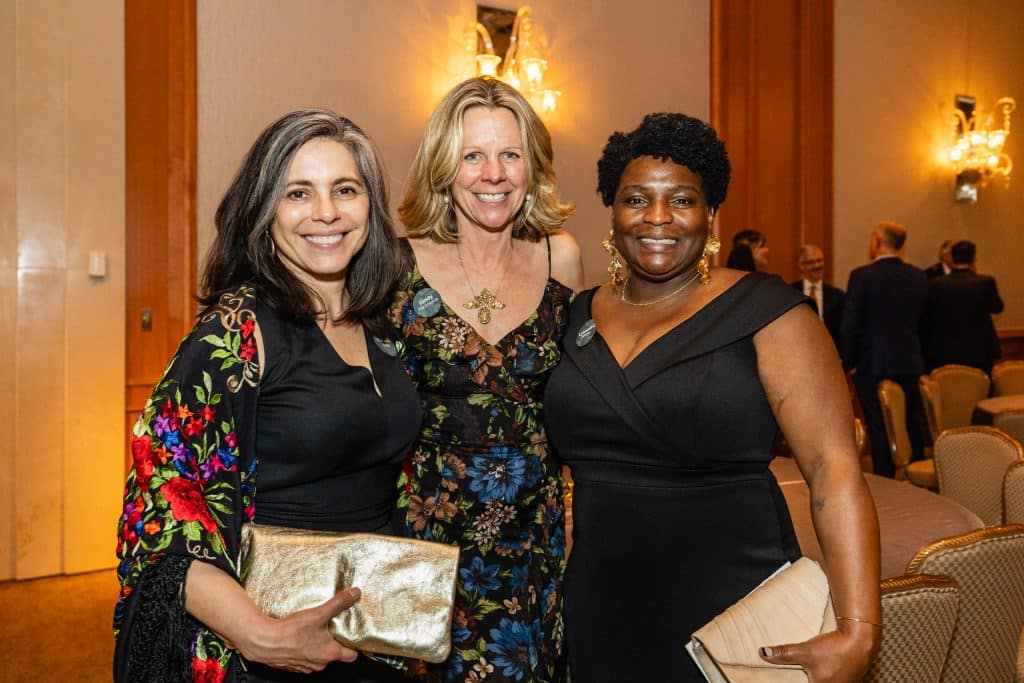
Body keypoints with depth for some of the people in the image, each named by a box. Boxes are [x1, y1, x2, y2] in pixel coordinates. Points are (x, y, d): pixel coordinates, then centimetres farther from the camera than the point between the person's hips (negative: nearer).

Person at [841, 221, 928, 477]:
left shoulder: (862, 275, -11)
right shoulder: (918, 277, 4)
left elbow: (850, 324, -11)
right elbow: (920, 320, 10)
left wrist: (849, 363, -3)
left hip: (872, 363, -5)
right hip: (909, 362, 5)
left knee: (879, 428, 2)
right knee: (912, 425, 16)